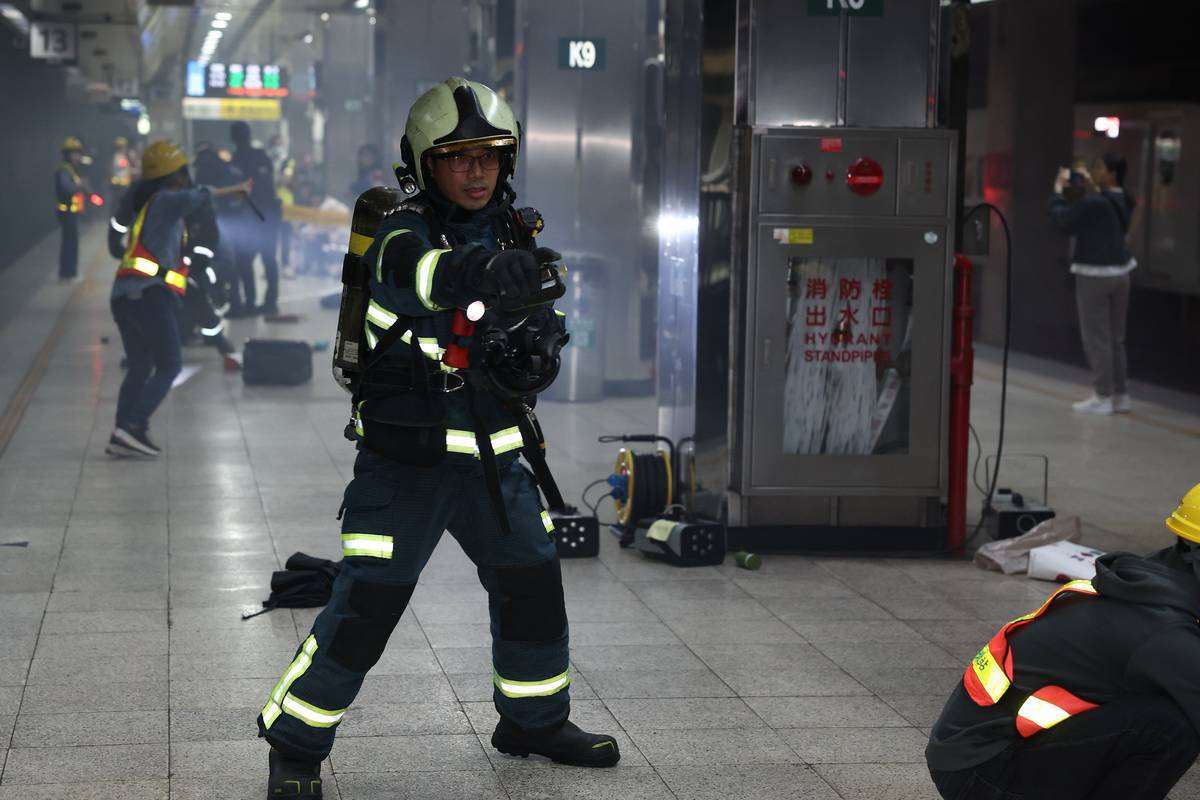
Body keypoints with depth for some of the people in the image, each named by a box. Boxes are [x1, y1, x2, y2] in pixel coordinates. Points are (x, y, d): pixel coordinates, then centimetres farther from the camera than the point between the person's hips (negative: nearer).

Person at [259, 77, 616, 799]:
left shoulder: (511, 230, 6)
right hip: (406, 461, -6)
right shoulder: (401, 233, -13)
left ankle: (535, 720, 36)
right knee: (364, 610, -8)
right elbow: (423, 272, -38)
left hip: (493, 457, 6)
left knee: (534, 587, 14)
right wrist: (493, 272, -56)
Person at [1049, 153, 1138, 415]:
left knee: (1096, 337, -1)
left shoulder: (1093, 204, -19)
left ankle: (1103, 396, 1)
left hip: (1094, 274, -8)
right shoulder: (1123, 202, 5)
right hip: (1120, 272, 8)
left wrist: (1059, 190, 3)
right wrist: (1094, 189, 17)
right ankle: (1121, 394, 18)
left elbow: (1063, 219, -10)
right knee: (1115, 338, 15)